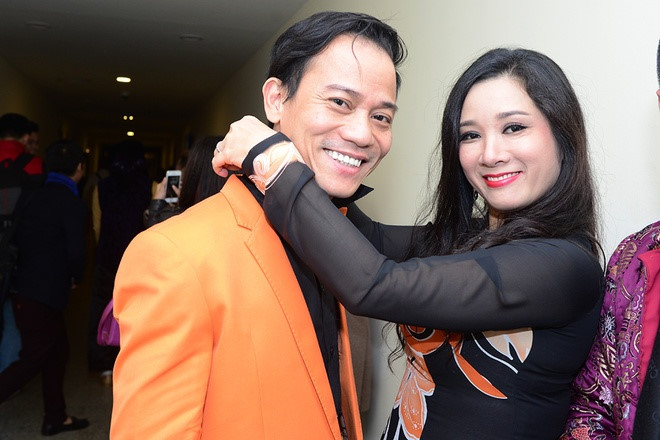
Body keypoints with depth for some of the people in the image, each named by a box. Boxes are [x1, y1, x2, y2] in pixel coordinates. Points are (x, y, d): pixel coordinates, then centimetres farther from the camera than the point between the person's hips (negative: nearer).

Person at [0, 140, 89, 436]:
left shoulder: (37, 196, 8)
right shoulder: (71, 202, -14)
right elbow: (76, 253, -18)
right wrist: (76, 278, 1)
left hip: (26, 289, 8)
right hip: (46, 294, -8)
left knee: (57, 351, 17)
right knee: (32, 360, 2)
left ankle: (55, 417, 27)